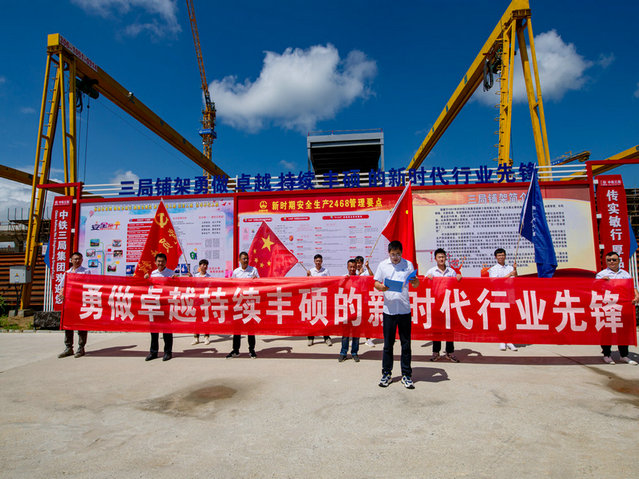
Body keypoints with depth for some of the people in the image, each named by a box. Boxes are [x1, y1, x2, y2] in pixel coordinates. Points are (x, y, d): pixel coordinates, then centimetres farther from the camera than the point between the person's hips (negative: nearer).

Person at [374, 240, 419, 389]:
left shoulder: (408, 264, 5)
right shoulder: (383, 265, 5)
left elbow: (415, 285, 7)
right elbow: (376, 283, 7)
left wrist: (415, 281, -16)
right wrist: (381, 287, -15)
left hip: (404, 309, 0)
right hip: (389, 309, 0)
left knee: (406, 343, 6)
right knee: (388, 343, 7)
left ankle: (406, 375, 18)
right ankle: (386, 374, 20)